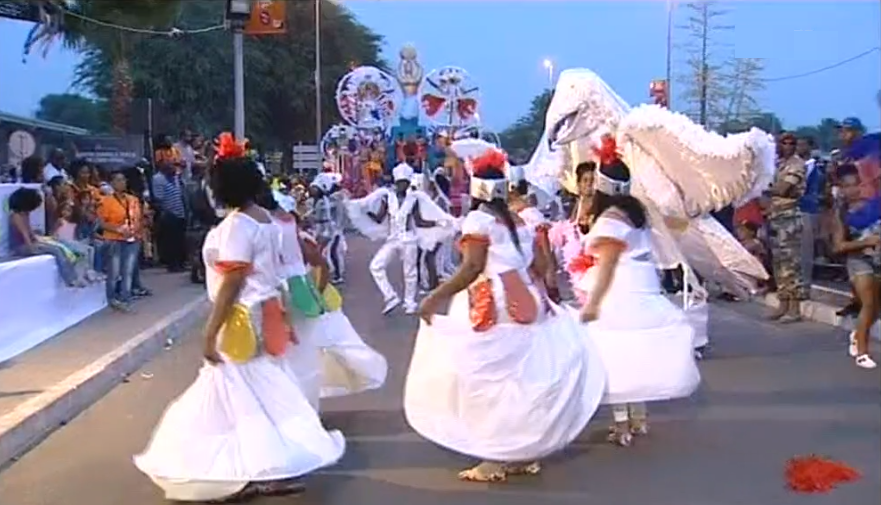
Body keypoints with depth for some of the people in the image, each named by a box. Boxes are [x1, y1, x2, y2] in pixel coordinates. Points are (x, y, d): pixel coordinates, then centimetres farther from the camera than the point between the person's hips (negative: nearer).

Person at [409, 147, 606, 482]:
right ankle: (525, 454, 22)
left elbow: (472, 268, -18)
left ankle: (495, 461, 2)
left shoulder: (477, 220, -7)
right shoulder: (519, 222, 14)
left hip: (494, 309, -8)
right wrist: (535, 291, 33)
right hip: (527, 304, 8)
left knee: (488, 379, -1)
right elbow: (540, 265, 14)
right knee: (523, 379, 13)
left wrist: (436, 297, -18)